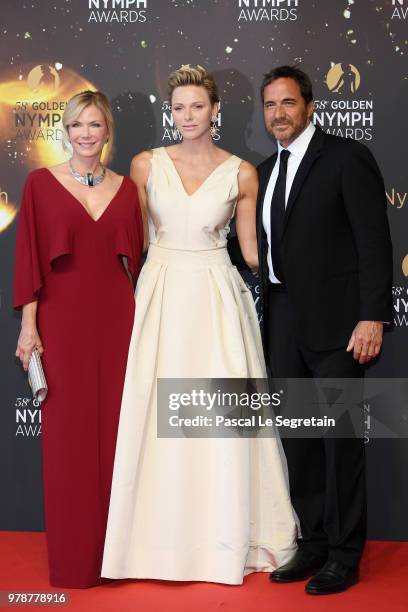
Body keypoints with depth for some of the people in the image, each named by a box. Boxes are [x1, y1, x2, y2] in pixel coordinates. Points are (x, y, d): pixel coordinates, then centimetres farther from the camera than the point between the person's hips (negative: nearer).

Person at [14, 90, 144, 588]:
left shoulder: (125, 188, 10)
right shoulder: (41, 183, 1)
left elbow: (135, 257, 12)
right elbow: (29, 258, -2)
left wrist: (140, 319, 8)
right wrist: (28, 326, -7)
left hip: (118, 321, 3)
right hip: (63, 322, -3)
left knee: (117, 430, 7)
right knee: (67, 434, 2)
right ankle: (74, 557, 14)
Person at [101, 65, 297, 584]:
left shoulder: (241, 175, 1)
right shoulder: (147, 165, 3)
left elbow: (253, 250, 7)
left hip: (217, 298, -1)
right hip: (160, 295, 1)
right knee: (157, 417, 2)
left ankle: (226, 538, 16)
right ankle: (160, 535, 16)